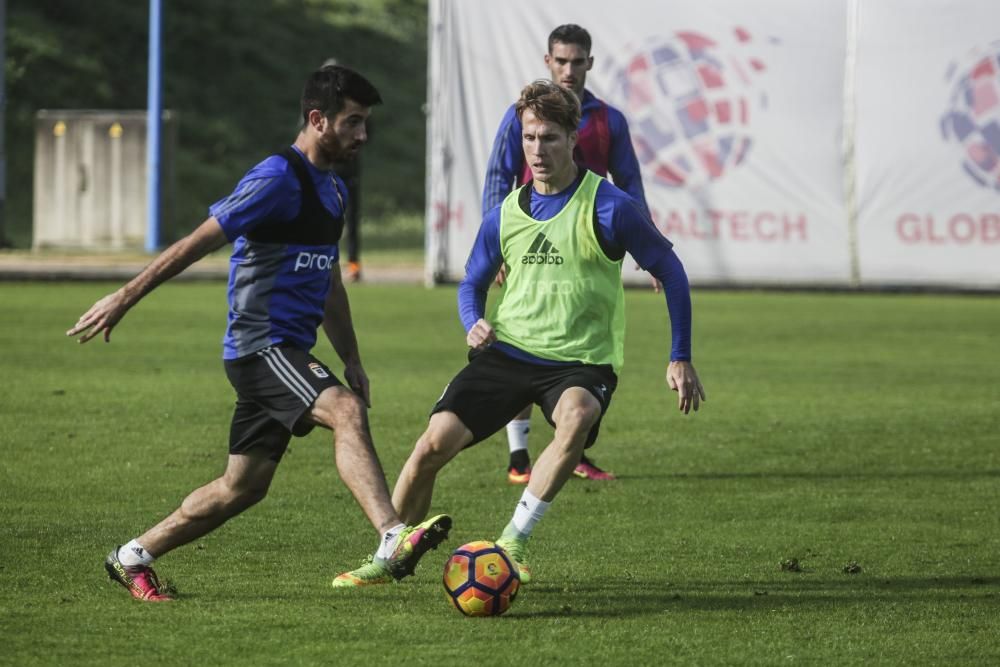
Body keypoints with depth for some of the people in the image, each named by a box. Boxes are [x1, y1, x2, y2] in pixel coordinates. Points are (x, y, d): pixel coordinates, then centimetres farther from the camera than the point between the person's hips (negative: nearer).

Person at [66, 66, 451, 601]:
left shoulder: (332, 189, 17)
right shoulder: (278, 179, -13)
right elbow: (200, 240, -15)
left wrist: (352, 361, 23)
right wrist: (125, 298, -15)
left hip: (288, 351, 10)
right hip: (260, 344, -10)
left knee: (243, 486, 11)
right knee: (346, 411, -30)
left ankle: (133, 557, 24)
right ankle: (393, 541, -44)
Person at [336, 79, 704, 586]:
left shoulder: (608, 208, -9)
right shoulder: (504, 216, 5)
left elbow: (669, 270, 0)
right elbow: (472, 283, 20)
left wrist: (680, 360, -1)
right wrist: (474, 325, -4)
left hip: (580, 360, -4)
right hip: (507, 351, 4)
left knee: (577, 416, -38)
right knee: (435, 442, -12)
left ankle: (514, 542, -26)